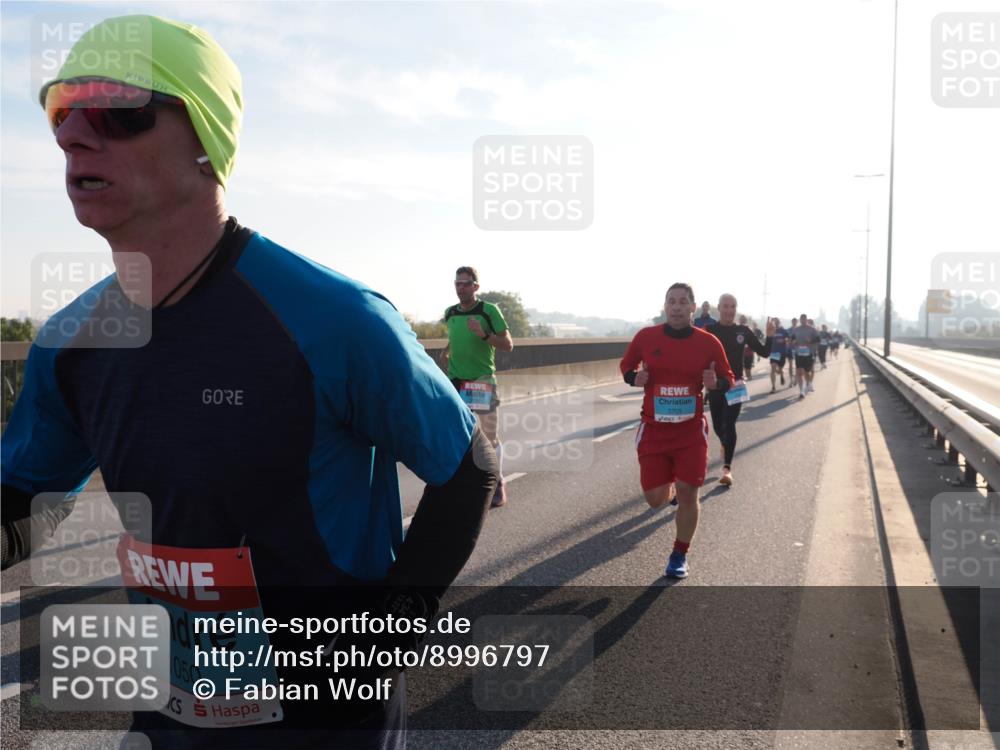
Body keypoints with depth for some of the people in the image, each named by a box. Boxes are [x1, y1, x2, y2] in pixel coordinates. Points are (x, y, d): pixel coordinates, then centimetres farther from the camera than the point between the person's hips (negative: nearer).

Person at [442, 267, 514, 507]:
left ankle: (497, 484, 20)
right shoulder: (449, 313, 7)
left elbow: (508, 345, -8)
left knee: (490, 437, 6)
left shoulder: (489, 310, -7)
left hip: (483, 381, -4)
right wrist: (449, 348, 9)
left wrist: (484, 335, -22)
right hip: (455, 381, 4)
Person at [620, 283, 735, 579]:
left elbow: (728, 379, 6)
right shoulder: (645, 337, -5)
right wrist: (634, 378, -12)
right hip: (653, 429, 1)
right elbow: (626, 365, 11)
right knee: (655, 498, -1)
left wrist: (715, 383, -17)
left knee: (687, 493, -3)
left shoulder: (708, 342, -5)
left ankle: (679, 556, 18)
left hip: (691, 430, 0)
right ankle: (667, 480, 39)